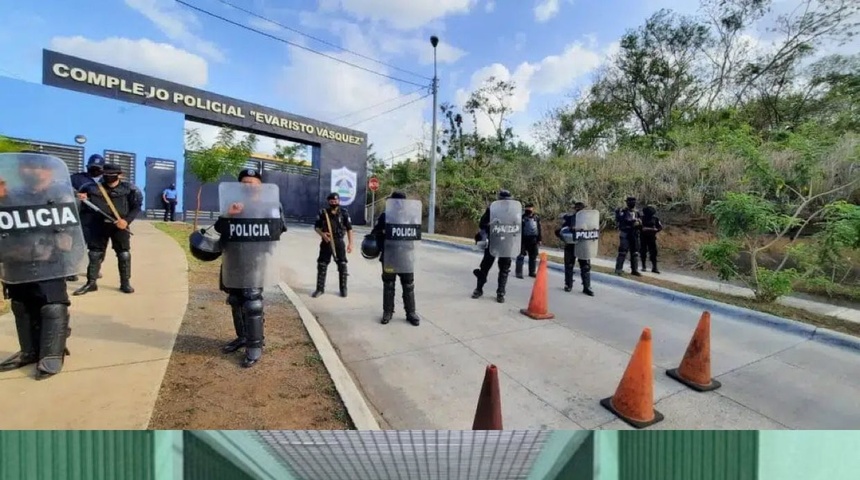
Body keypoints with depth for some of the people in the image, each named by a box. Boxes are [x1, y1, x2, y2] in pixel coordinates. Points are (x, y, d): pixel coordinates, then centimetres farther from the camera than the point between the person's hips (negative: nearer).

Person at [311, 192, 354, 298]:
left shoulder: (344, 213, -1)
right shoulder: (323, 213, 1)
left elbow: (349, 229, 1)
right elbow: (316, 227, 7)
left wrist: (350, 243, -4)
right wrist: (322, 234, -14)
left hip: (339, 242, -1)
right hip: (326, 242, 1)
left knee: (342, 265, 4)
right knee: (322, 265, 4)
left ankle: (343, 289, 17)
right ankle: (320, 288, 16)